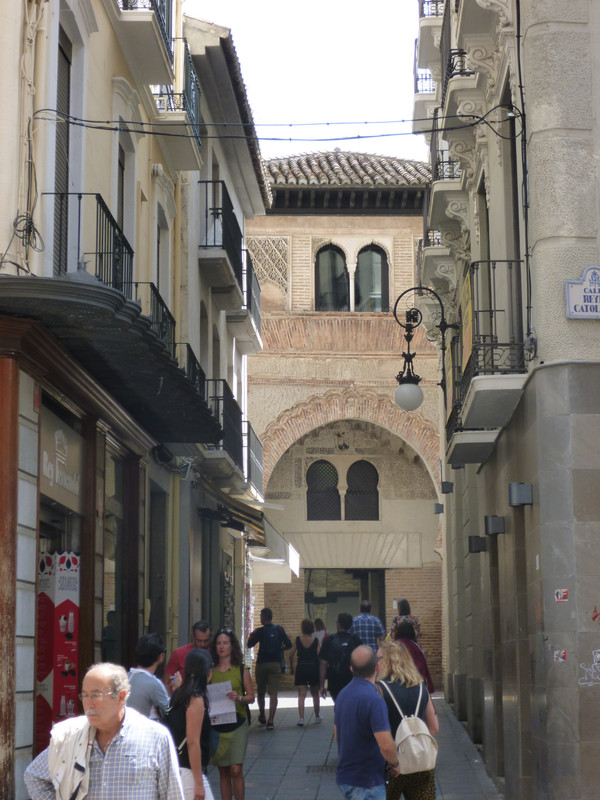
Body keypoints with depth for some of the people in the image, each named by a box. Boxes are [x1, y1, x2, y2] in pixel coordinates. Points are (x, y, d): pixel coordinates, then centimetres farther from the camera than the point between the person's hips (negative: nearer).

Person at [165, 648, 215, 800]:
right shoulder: (196, 700, -15)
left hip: (173, 768, 9)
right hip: (188, 771, -9)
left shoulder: (178, 694, 10)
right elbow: (193, 742, -18)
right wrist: (199, 783, -17)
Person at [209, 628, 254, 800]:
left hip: (237, 725, -3)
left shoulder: (241, 670, 1)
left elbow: (251, 697, 1)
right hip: (216, 726, 3)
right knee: (223, 772, 7)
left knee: (236, 771, -11)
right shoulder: (211, 671, 7)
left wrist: (239, 698, -18)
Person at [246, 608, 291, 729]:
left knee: (260, 692, 16)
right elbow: (288, 645, 1)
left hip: (262, 664, -1)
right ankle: (270, 721, -12)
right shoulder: (279, 629, 2)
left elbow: (250, 644, -3)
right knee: (273, 693, -2)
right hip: (275, 664, 1)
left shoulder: (260, 631, -6)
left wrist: (252, 635, 14)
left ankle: (262, 717, 28)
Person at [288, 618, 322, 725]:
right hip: (313, 668, 1)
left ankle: (301, 718, -14)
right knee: (315, 694, 16)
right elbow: (319, 654, -9)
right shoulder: (315, 640, -4)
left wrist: (291, 667, 7)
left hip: (301, 668, -1)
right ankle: (317, 717, 26)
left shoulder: (298, 639, -4)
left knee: (301, 695, -1)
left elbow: (291, 654, -5)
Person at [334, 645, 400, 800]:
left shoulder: (342, 694, 6)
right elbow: (386, 745, -27)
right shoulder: (373, 700, -22)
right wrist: (396, 764, -9)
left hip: (344, 776, 9)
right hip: (366, 781, -9)